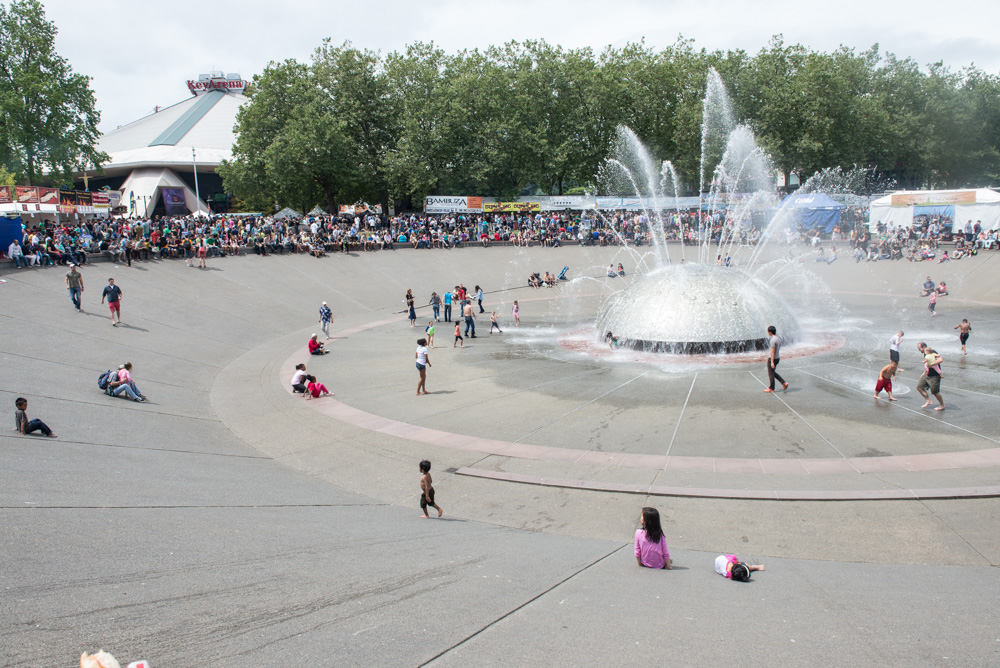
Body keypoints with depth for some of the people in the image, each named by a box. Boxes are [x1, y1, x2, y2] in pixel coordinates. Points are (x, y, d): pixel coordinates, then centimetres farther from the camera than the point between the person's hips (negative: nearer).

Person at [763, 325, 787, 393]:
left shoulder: (773, 340, -22)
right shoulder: (779, 338, 6)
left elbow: (772, 352, -23)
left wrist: (772, 362, -22)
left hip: (772, 358, -9)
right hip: (777, 358, 9)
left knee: (771, 374, 5)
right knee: (773, 373, 21)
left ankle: (771, 388, 16)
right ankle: (784, 383, 14)